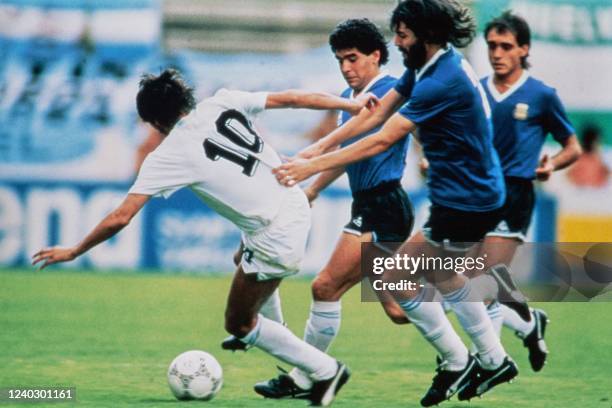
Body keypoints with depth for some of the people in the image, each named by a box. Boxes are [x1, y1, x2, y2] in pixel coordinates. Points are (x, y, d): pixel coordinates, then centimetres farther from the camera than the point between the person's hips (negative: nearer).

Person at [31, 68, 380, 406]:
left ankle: (325, 370, 14)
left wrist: (73, 252, 5)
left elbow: (120, 218, -8)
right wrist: (350, 104, 14)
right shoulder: (221, 104, 2)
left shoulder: (170, 155, -9)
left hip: (276, 237, -7)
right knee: (247, 261, 37)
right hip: (297, 206, 7)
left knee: (238, 324, 13)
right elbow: (290, 98, 4)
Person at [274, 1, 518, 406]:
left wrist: (313, 167, -27)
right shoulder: (426, 66, 3)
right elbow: (375, 114, 3)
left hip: (467, 202, -10)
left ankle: (456, 364, 10)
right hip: (473, 192, 10)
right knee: (441, 274, 26)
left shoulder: (442, 82, -27)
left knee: (397, 277, -3)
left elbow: (382, 140, -29)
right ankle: (494, 361, 36)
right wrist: (319, 147, -7)